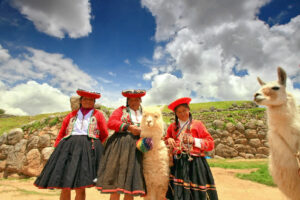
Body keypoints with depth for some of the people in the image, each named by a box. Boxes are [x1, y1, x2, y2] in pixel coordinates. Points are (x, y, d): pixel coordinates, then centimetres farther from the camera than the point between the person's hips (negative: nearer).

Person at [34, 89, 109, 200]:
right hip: (68, 147, 3)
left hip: (88, 148, -2)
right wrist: (57, 150, 7)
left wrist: (97, 148, 7)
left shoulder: (98, 115, 14)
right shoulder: (72, 115, 20)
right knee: (64, 186, 0)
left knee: (80, 188, -5)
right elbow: (61, 133, 15)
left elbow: (104, 135, 11)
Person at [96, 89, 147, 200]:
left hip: (136, 148, 2)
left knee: (131, 185, 3)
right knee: (116, 181, -2)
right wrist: (129, 127, -11)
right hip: (120, 146, -2)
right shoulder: (121, 110, 12)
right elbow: (111, 123, -3)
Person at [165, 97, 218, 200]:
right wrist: (168, 140, 1)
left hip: (195, 163, -2)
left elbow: (210, 143, 2)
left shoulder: (197, 124, 4)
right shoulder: (172, 126, 11)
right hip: (177, 163, 2)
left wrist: (194, 141, -9)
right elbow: (166, 139, 22)